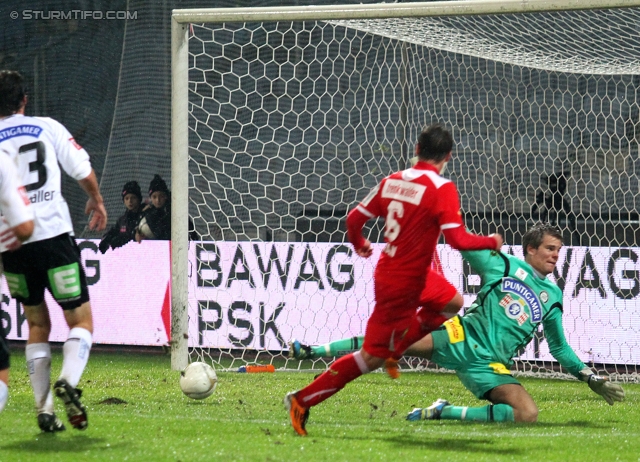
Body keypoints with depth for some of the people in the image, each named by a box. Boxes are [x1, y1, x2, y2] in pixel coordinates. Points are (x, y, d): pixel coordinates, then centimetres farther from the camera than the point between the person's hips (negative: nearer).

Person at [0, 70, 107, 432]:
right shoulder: (49, 128, 2)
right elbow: (84, 172, 6)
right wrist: (96, 201, 26)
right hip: (54, 236, -2)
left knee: (38, 326, 18)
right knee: (81, 321, 7)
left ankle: (45, 411, 10)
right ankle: (69, 381, -22)